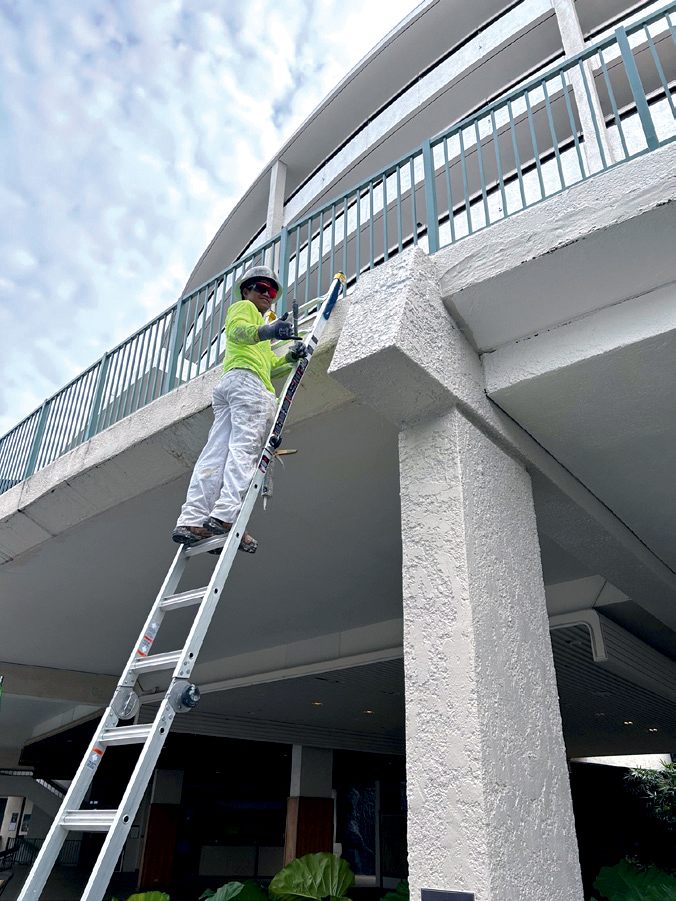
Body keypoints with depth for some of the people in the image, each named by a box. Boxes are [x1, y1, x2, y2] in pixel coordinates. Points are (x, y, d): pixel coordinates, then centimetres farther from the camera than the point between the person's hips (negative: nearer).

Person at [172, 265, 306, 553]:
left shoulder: (260, 325, 42)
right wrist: (265, 331, -28)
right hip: (248, 380, -8)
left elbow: (270, 366, 32)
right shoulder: (244, 307, 16)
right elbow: (237, 331, -8)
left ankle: (191, 521, -15)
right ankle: (225, 516, -34)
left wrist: (290, 357, 13)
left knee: (216, 454, -6)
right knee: (244, 449, -21)